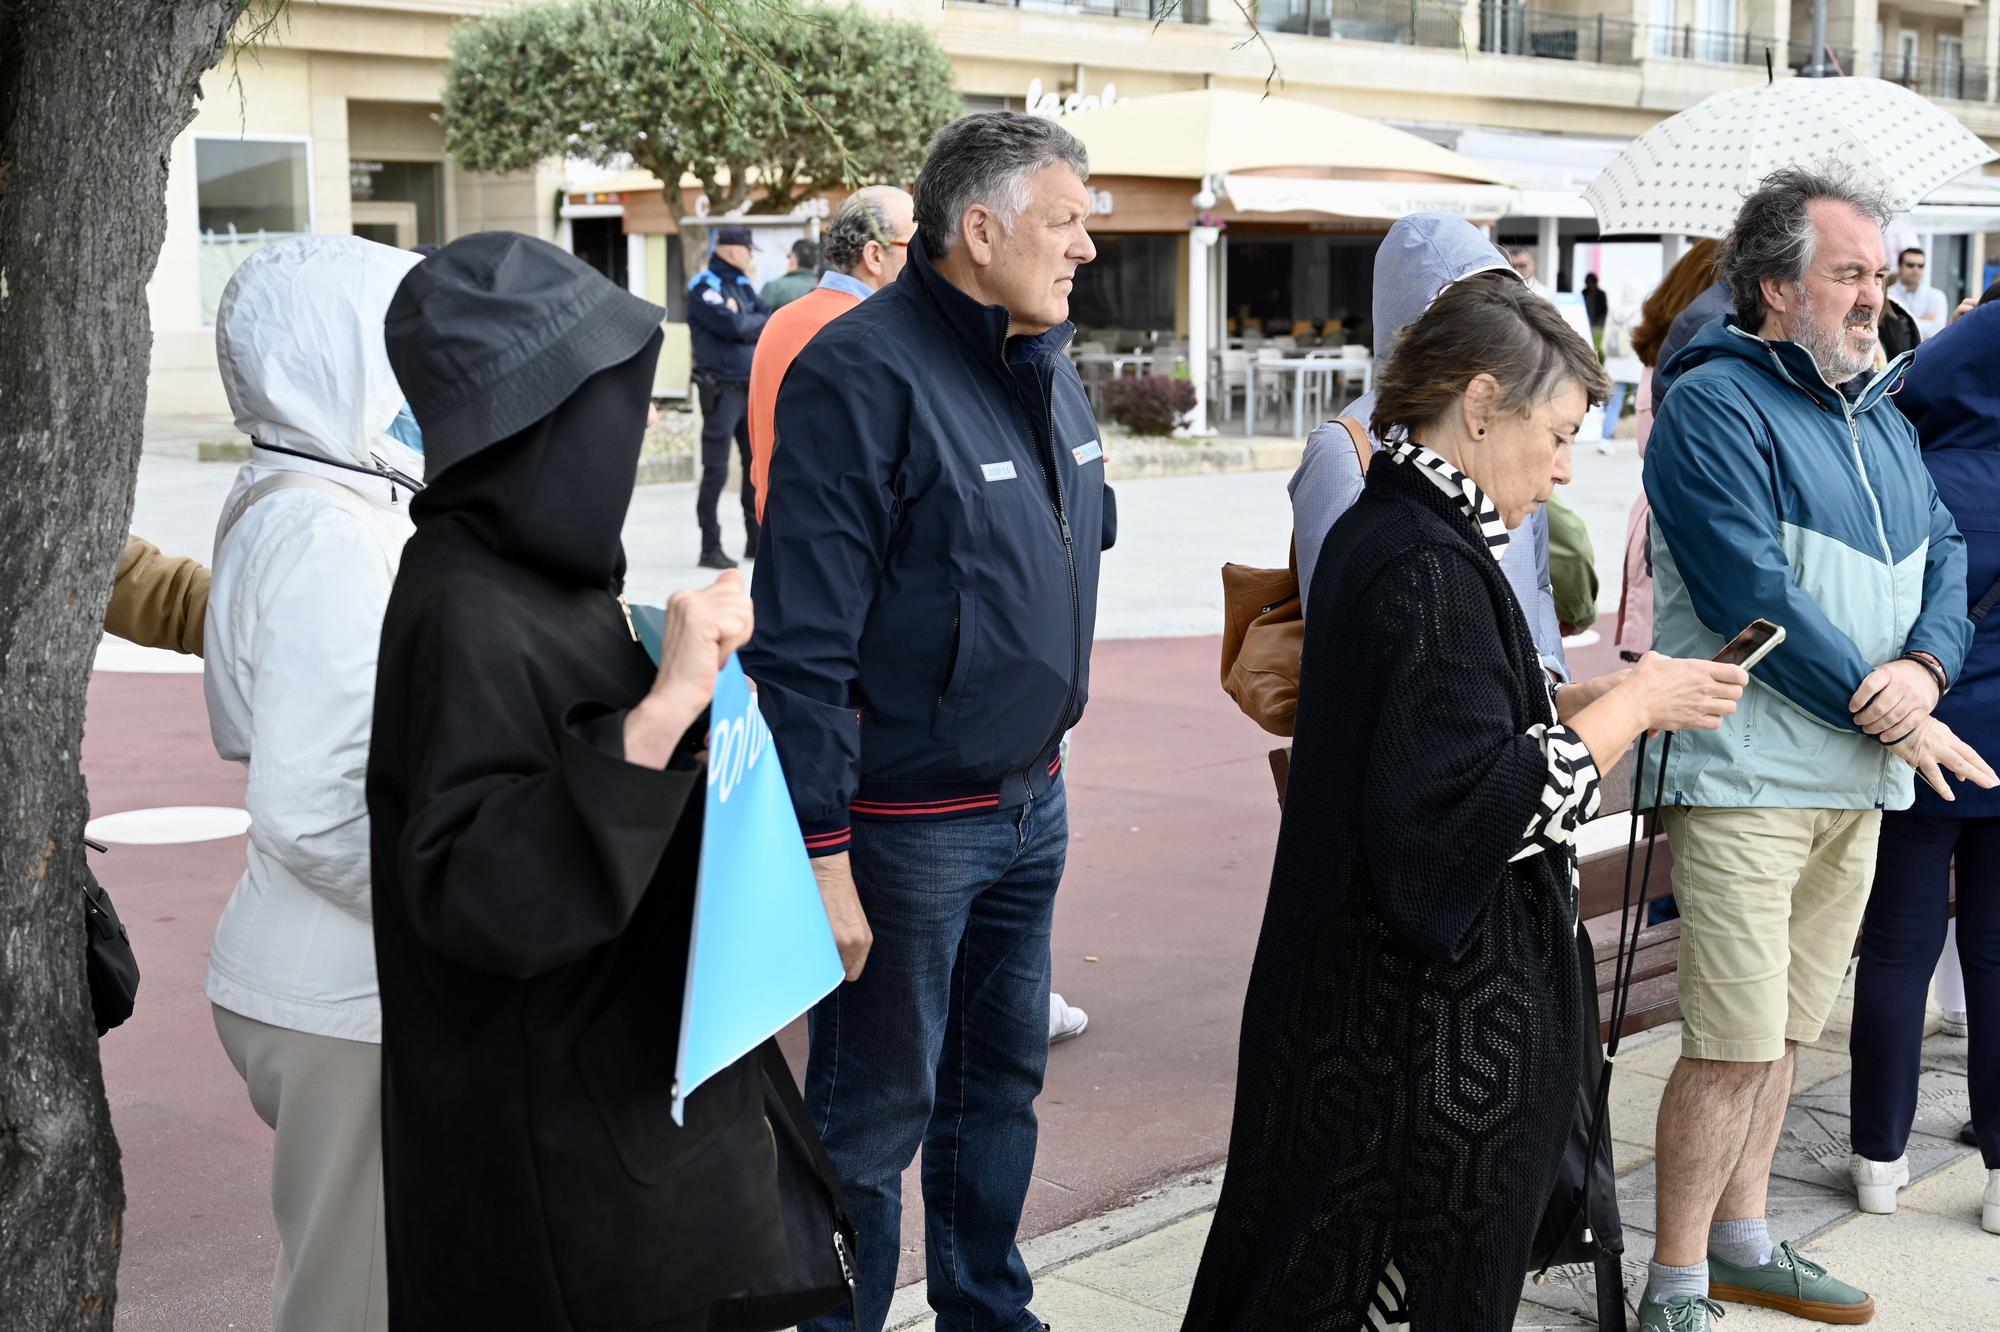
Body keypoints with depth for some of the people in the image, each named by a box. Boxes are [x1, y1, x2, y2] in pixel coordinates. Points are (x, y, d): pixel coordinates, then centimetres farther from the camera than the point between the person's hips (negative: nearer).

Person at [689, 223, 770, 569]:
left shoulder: (742, 284, 15)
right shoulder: (705, 286, -9)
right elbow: (733, 325, -20)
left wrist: (749, 326, -10)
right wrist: (760, 321, -3)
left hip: (752, 386, 8)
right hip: (721, 388, -8)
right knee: (716, 470, -5)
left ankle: (756, 538, 22)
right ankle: (710, 547, 0)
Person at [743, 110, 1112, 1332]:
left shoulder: (1047, 365, 8)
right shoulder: (865, 374, -19)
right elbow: (803, 643, -21)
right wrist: (823, 853, -22)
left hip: (1031, 804, 8)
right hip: (908, 822, -8)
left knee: (1002, 1079, 20)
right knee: (876, 1111, 4)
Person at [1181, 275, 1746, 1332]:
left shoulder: (1376, 532, 10)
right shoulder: (1429, 567, -21)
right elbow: (1473, 800, -26)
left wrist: (1598, 693, 6)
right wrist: (1629, 707, -15)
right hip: (1431, 1029, -10)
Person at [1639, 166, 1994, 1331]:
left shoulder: (1880, 415, 18)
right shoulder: (1714, 404, -9)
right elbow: (1753, 593, -17)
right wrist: (1886, 714, -14)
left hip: (1856, 776, 8)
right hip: (1747, 775, -8)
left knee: (1783, 1031, 15)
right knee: (1735, 1045, -8)